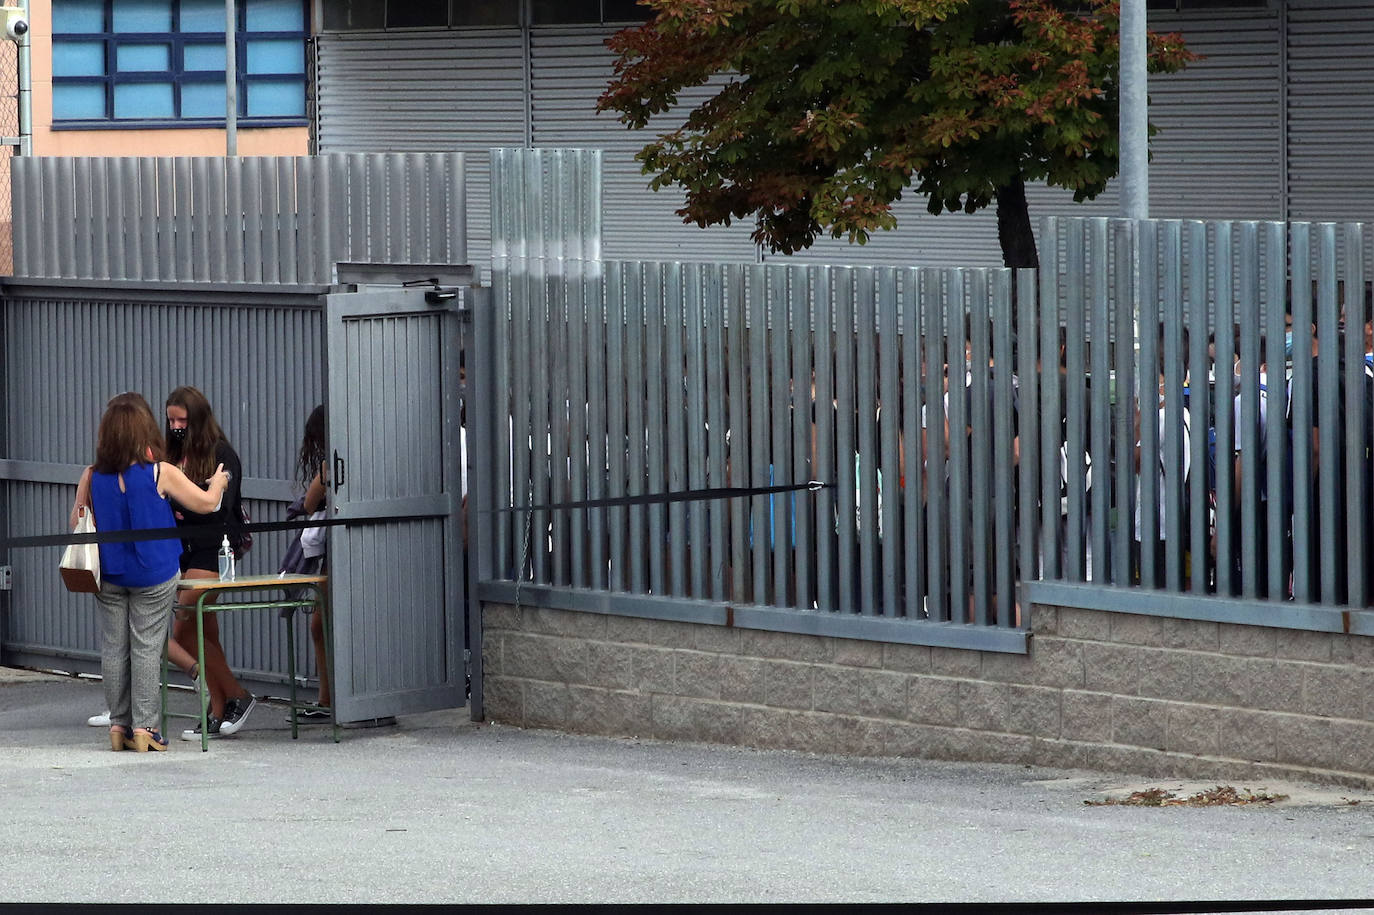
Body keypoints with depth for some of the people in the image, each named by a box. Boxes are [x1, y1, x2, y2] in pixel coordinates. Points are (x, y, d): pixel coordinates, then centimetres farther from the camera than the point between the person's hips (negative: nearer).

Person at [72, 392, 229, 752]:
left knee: (114, 645, 10)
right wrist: (218, 482, 18)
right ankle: (144, 726, 3)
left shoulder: (92, 477, -6)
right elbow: (205, 503, -4)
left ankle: (118, 724, 14)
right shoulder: (161, 473, -14)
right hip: (153, 574, -3)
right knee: (146, 647, 2)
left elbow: (77, 523, 4)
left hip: (109, 575, 3)